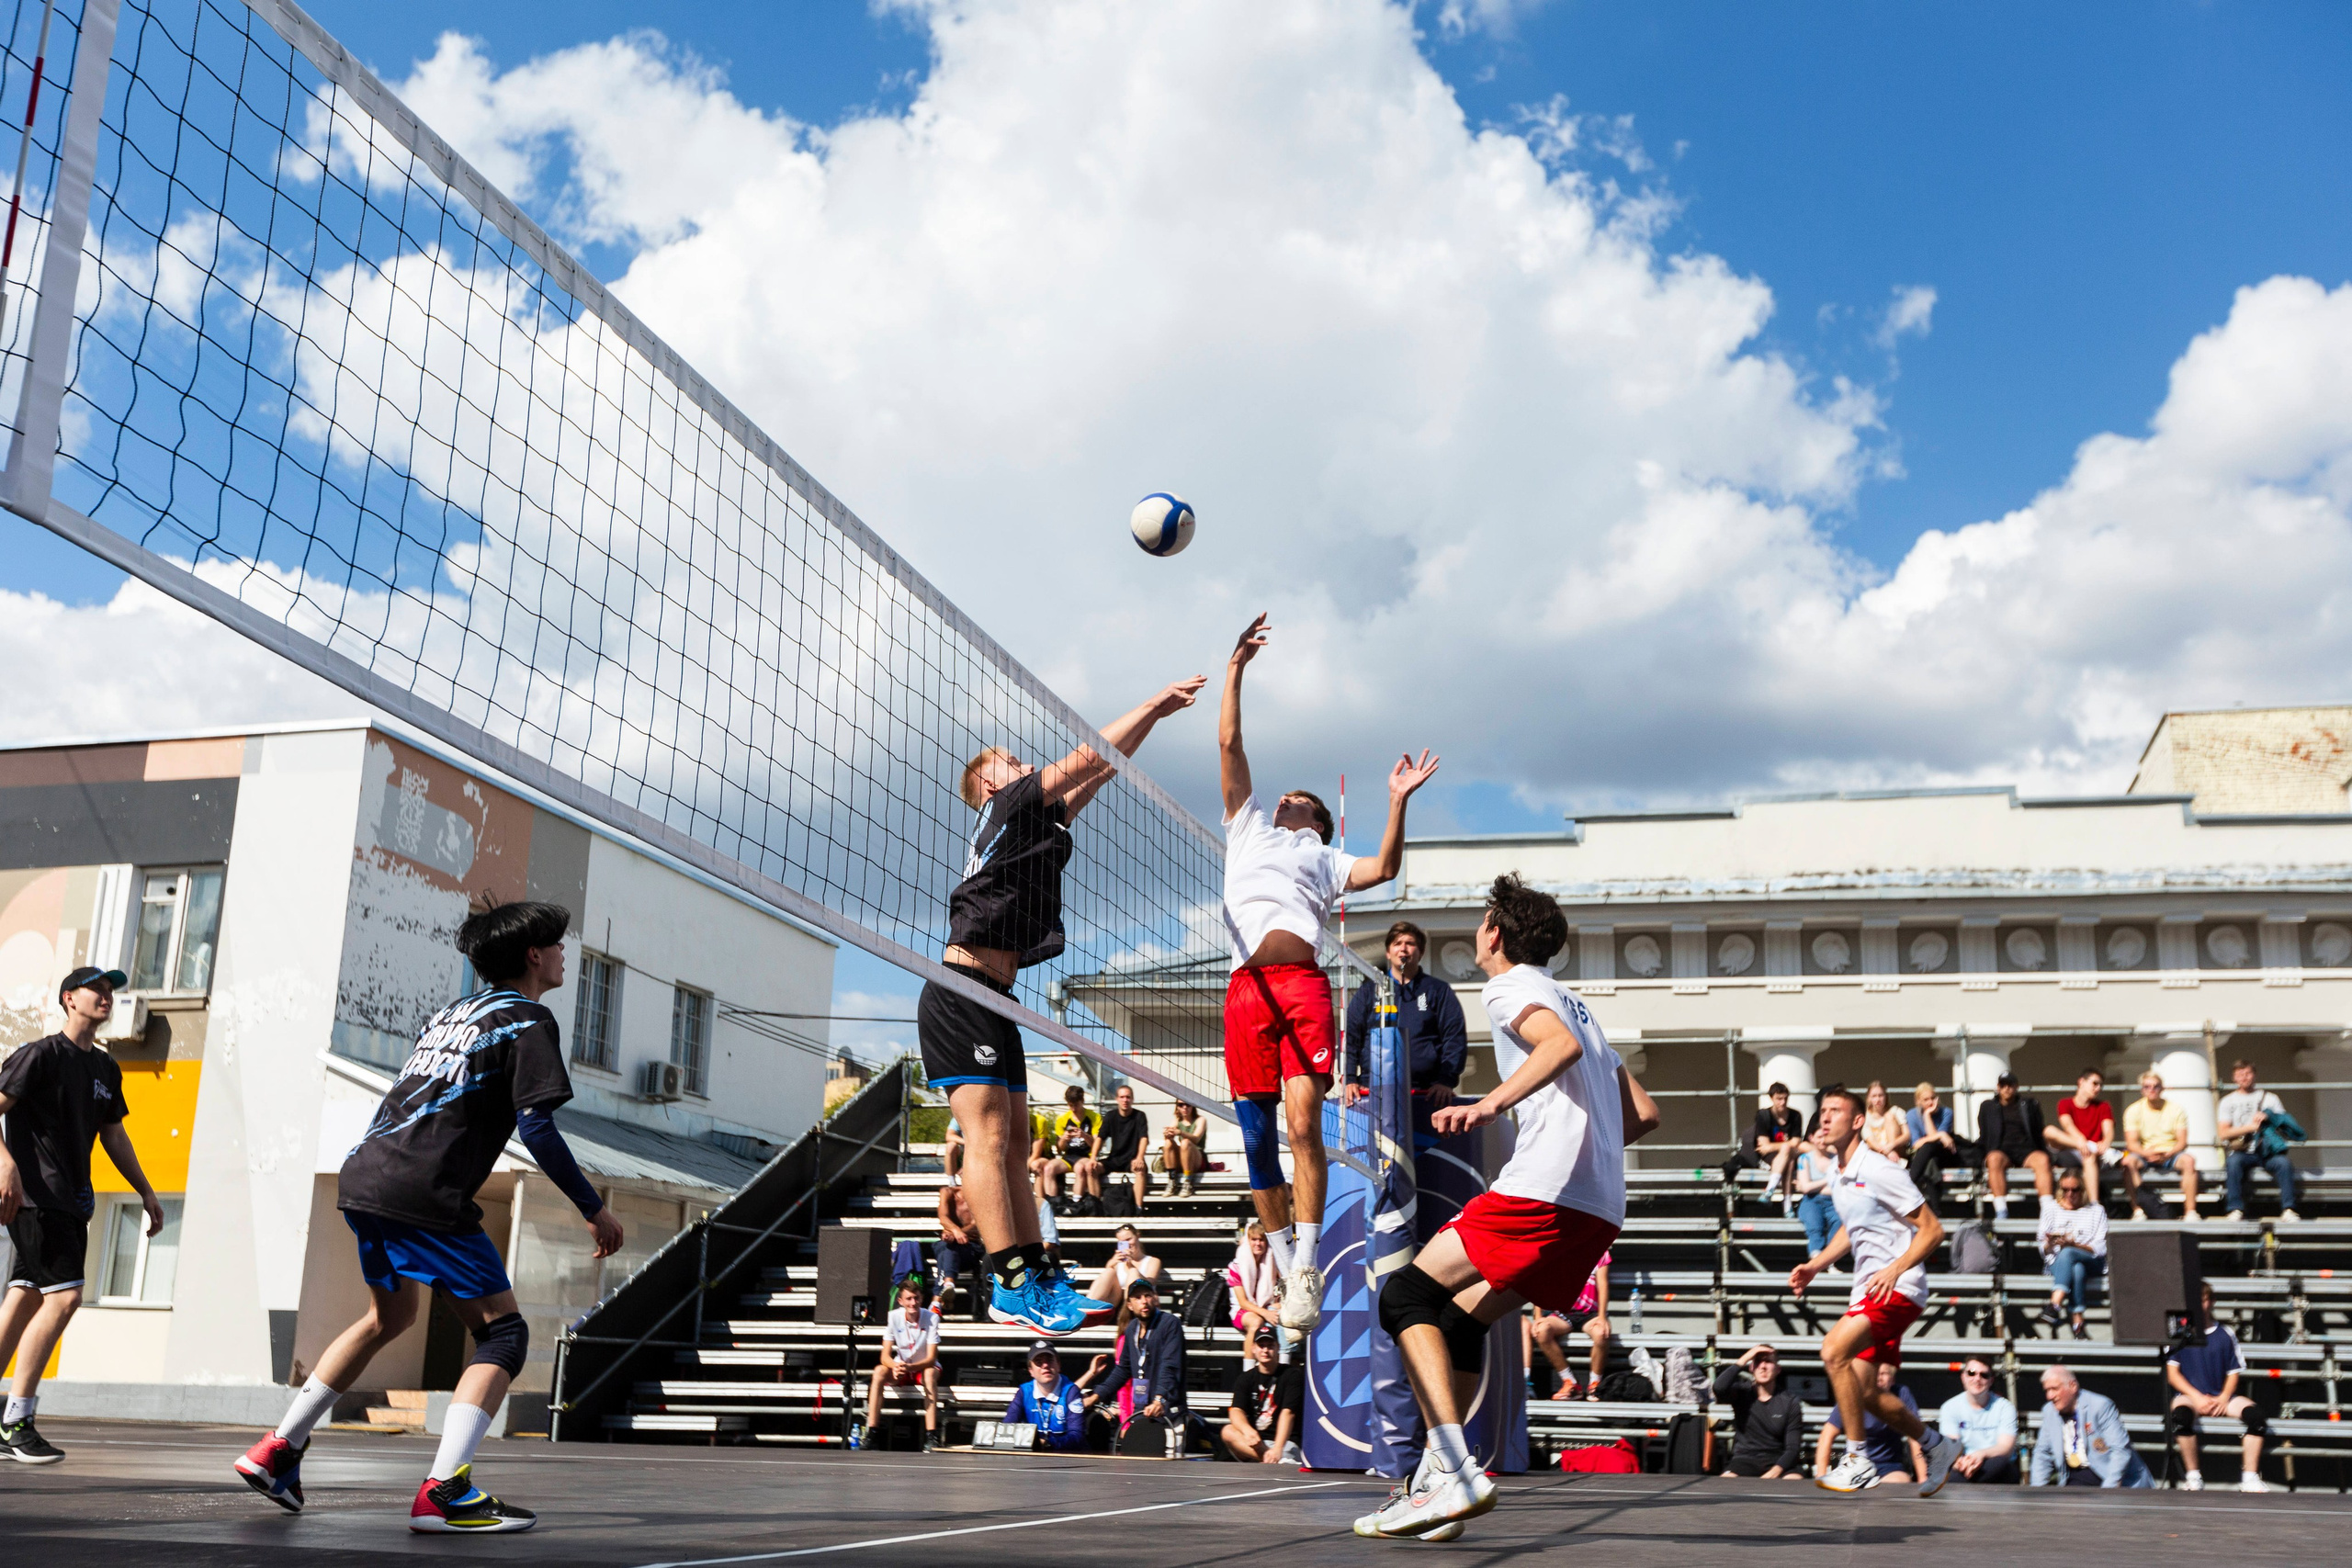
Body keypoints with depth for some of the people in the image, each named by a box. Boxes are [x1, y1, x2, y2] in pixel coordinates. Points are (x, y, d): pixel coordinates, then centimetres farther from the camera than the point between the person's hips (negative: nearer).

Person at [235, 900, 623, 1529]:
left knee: (390, 1316, 29)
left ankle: (277, 1450, 31)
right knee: (503, 1331, -2)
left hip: (362, 1181, 9)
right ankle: (443, 1493, -16)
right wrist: (594, 1209, -5)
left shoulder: (450, 1012, 22)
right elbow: (536, 1127, -11)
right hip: (422, 1195, -9)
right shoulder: (528, 1020, -2)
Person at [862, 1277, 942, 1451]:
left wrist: (910, 1367, -41)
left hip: (924, 1367, -2)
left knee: (930, 1373, -37)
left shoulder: (932, 1318, -17)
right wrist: (895, 1366, -39)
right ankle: (870, 1434, -31)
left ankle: (931, 1437, -40)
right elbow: (885, 1355, -15)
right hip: (901, 1367, 2)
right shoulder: (894, 1317, -12)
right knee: (879, 1371, -29)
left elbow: (931, 1358, -21)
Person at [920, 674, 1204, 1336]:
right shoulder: (1007, 806, 1)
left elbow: (1094, 777, 28)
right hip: (959, 994, -10)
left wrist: (1154, 715, 26)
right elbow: (1088, 758, -3)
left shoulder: (1033, 821, 24)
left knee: (1013, 1139, 5)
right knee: (987, 1135, -15)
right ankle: (1010, 1283, -19)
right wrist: (1154, 705, 6)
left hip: (990, 1001, 10)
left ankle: (1038, 1277, 5)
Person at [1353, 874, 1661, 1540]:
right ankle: (1431, 1485, 11)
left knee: (1408, 1293, -7)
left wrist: (1492, 1103, -29)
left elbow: (1561, 1043, -21)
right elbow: (1643, 1114, 26)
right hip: (1599, 1208, 9)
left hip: (1541, 1188, -9)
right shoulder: (1570, 1000, 28)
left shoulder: (1509, 987, 3)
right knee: (1462, 1319, 15)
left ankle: (1453, 1472, -19)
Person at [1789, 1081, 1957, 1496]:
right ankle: (1934, 1447, 33)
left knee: (1834, 1349, -25)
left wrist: (1895, 1269, -25)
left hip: (1897, 1286, -9)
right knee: (1864, 1392, 10)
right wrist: (1816, 1265, 15)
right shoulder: (1838, 1176, 10)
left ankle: (1858, 1461, -16)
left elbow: (1933, 1230, -14)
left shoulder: (1878, 1170, -15)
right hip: (1867, 1288, 9)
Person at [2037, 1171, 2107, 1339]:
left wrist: (2074, 1244, -16)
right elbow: (2042, 1245, 12)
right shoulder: (2051, 1208, 21)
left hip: (2092, 1263, -1)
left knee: (2067, 1253, -38)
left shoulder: (2096, 1211, 19)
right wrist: (2049, 1244, -13)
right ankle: (2078, 1323, -48)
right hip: (2056, 1261, 1)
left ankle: (2055, 1305, -57)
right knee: (2076, 1270, -38)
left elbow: (2100, 1248, 3)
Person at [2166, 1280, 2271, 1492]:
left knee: (2255, 1414, -26)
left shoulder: (2225, 1335, 11)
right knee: (2181, 1414, -37)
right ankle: (2192, 1476, -25)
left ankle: (2250, 1478, -20)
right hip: (2188, 1395, -2)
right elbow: (2172, 1374, 1)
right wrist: (2196, 1397, -13)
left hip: (2220, 1397, 3)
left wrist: (2223, 1399, -8)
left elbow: (2234, 1372, 10)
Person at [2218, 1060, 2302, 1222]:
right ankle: (2236, 1209, -31)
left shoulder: (2268, 1097, 17)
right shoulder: (2228, 1101, 14)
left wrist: (2268, 1116, -11)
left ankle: (2287, 1209, -25)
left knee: (2284, 1163, -31)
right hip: (2242, 1151, -1)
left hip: (2267, 1150, 1)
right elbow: (2223, 1133, 2)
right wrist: (2250, 1127, -9)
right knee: (2233, 1162, -35)